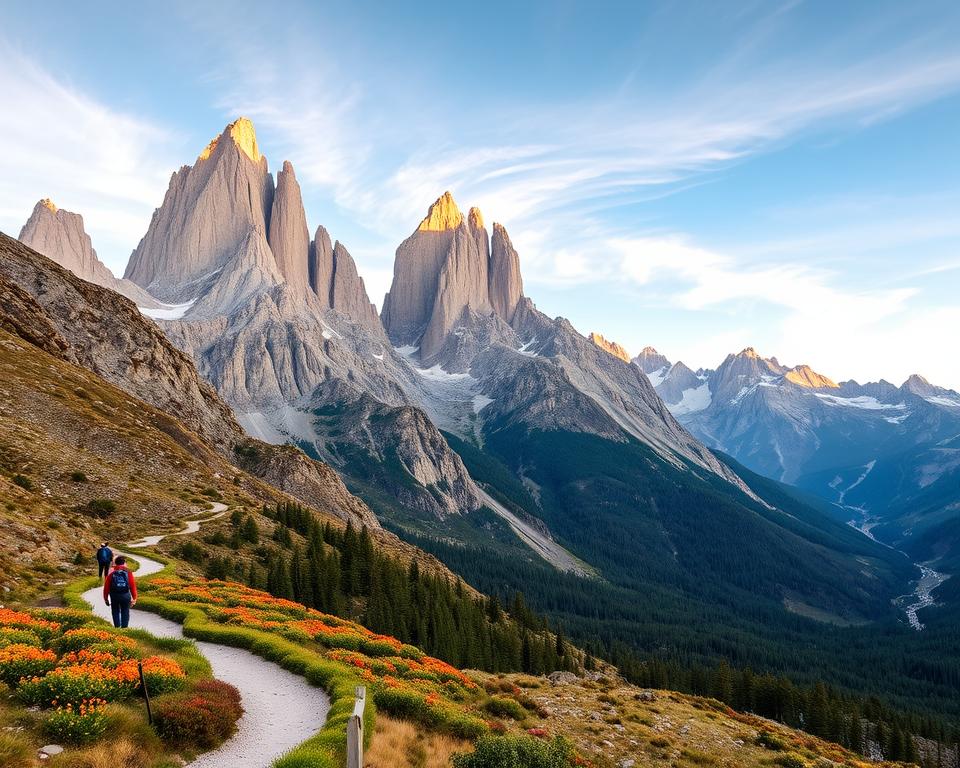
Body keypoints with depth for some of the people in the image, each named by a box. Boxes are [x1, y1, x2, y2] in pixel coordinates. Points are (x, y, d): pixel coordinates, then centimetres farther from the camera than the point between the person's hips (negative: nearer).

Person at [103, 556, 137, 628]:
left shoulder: (111, 572, 1)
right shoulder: (128, 572, 0)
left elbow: (106, 586, 1)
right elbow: (133, 586, -1)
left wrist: (106, 598, 10)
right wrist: (134, 598, 5)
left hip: (114, 596, 0)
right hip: (125, 595, 0)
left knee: (115, 612, 14)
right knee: (125, 612, 12)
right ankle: (124, 627, 8)